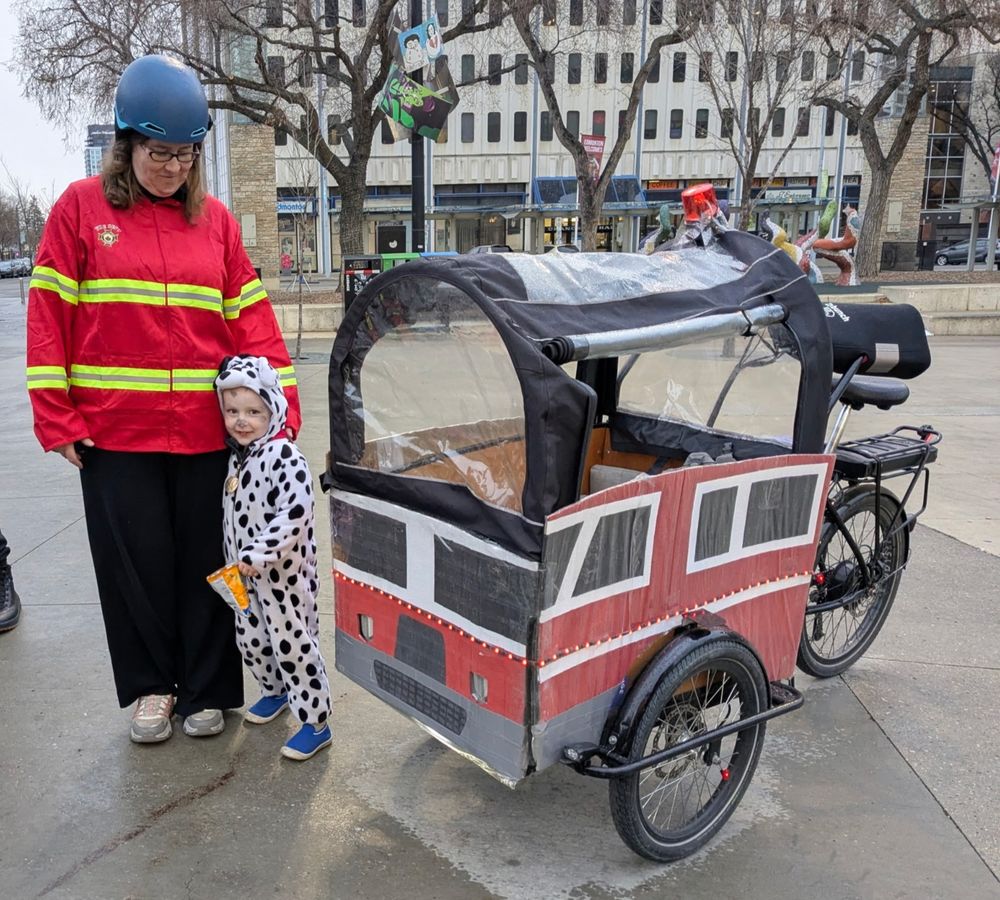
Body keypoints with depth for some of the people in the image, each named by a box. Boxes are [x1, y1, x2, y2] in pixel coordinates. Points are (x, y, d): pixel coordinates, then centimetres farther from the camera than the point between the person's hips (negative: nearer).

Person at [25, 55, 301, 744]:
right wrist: (56, 419, -5)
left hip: (208, 429, 1)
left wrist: (283, 410, -3)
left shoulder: (215, 219, 7)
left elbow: (252, 320, 4)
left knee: (205, 560, 9)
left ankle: (206, 690, 27)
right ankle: (153, 685, 30)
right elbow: (49, 317, 1)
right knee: (136, 561, 9)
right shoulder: (81, 208, 2)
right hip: (114, 431, -1)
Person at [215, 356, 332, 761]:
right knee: (249, 637, 20)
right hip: (246, 573, 9)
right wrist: (239, 561, 17)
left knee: (293, 644, -2)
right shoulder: (238, 455, 8)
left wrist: (257, 554, -29)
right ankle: (276, 691, 45)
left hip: (283, 572, -9)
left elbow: (294, 514, -29)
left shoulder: (283, 456, -20)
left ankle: (316, 724, 10)